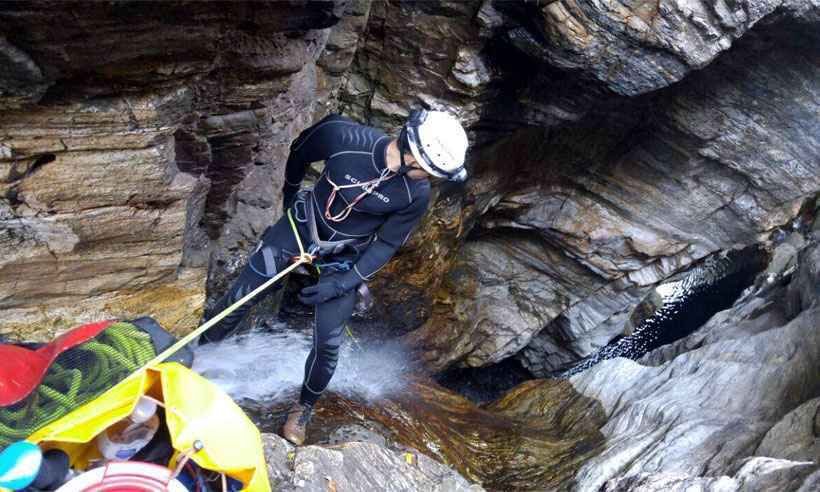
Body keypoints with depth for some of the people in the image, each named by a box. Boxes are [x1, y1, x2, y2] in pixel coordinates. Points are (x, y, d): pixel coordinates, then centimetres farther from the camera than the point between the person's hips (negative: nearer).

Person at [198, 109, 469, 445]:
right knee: (240, 297, 2)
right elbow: (299, 152, -5)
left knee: (328, 344, -2)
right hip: (301, 226, 0)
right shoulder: (343, 136, -27)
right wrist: (290, 194, 11)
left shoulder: (416, 194, -23)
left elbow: (387, 245, -11)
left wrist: (342, 282, -17)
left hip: (344, 259, 0)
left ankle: (304, 407, 27)